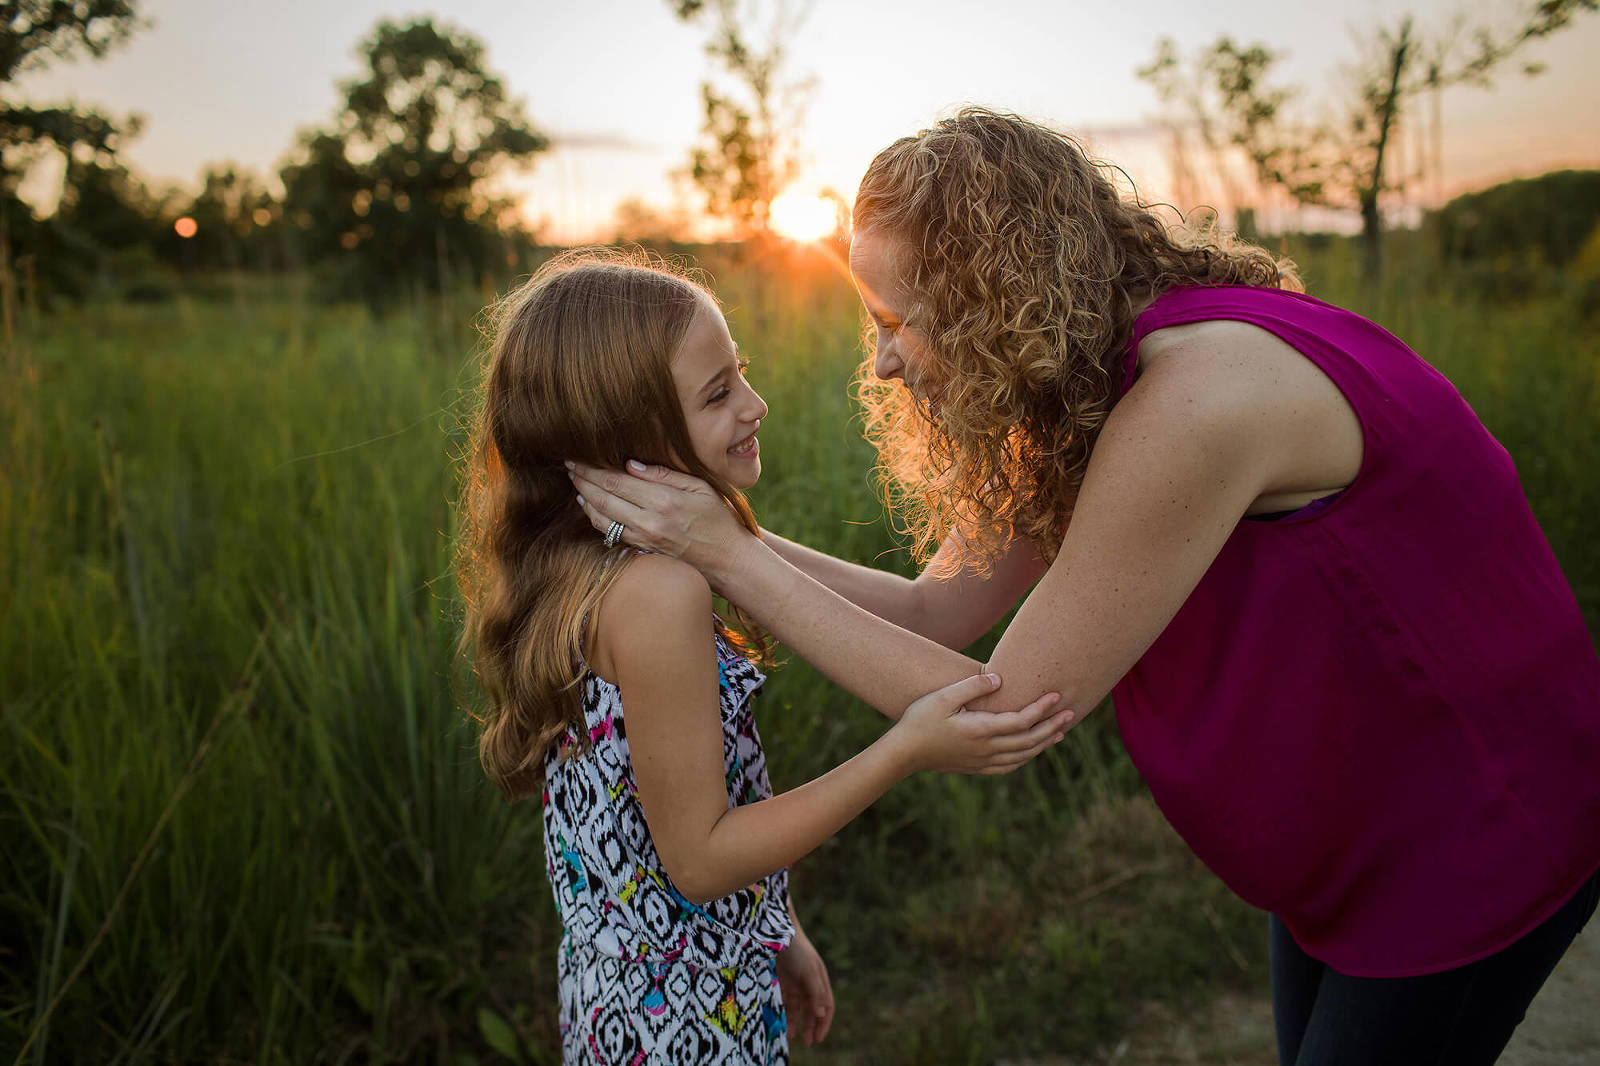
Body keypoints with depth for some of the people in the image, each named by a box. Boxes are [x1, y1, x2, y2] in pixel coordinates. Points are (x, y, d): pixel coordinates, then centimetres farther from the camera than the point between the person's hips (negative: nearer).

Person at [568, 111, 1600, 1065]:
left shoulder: (1197, 398, -34)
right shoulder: (1082, 397, -5)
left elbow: (1003, 713, -28)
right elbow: (935, 612, -4)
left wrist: (730, 553, -26)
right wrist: (713, 524, -11)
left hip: (1471, 843, -8)